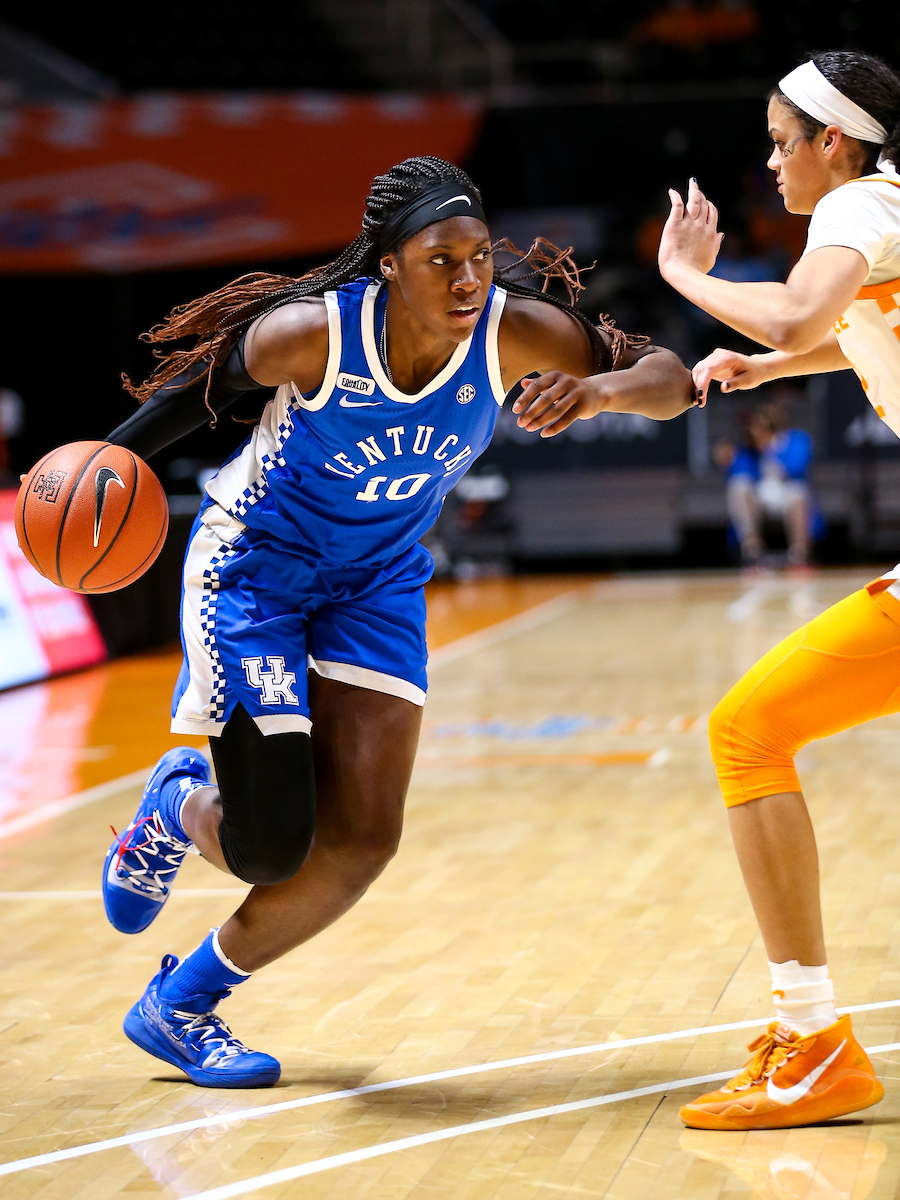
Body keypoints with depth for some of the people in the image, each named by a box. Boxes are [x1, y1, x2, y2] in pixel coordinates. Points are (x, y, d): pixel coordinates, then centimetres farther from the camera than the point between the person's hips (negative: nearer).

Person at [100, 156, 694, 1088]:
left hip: (377, 585, 4)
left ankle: (181, 1005, 19)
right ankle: (176, 805, 28)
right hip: (254, 566, -4)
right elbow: (204, 383, -9)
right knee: (269, 848, -11)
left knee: (361, 842, -4)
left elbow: (673, 381, -21)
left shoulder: (515, 330, -22)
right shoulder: (313, 331, -28)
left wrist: (603, 388, -42)